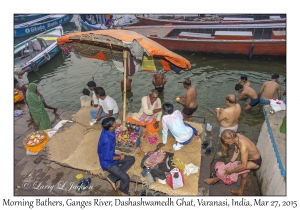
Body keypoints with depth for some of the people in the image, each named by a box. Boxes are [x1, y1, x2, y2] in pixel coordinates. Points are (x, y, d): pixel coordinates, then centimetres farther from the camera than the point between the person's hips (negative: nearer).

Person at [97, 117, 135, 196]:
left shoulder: (107, 131, -9)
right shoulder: (107, 140, -36)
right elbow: (107, 157, -26)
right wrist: (119, 157, -13)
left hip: (111, 155, 9)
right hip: (107, 162, -9)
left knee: (132, 159, 7)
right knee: (126, 178, -16)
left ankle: (112, 178, 7)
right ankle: (122, 191, 19)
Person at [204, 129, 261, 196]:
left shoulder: (243, 146, -41)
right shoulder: (236, 137, -17)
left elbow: (243, 166, -34)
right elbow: (236, 151, -1)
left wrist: (230, 171, -22)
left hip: (255, 162, -8)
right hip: (249, 157, 8)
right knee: (244, 174, 23)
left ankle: (216, 179, 3)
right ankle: (240, 191, 46)